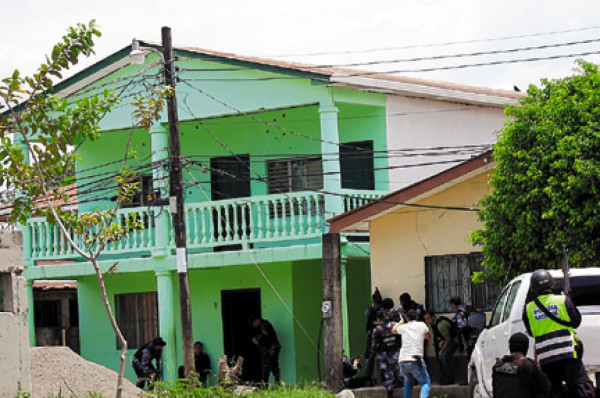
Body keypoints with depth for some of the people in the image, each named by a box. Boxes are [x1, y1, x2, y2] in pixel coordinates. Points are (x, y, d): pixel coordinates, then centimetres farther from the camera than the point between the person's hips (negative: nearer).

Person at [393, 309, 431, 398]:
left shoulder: (404, 327, 12)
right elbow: (428, 337, 24)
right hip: (415, 361, -3)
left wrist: (401, 322, 48)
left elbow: (393, 330, 34)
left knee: (408, 381, 28)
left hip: (402, 361, 3)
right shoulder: (421, 325, 5)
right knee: (426, 383, 6)